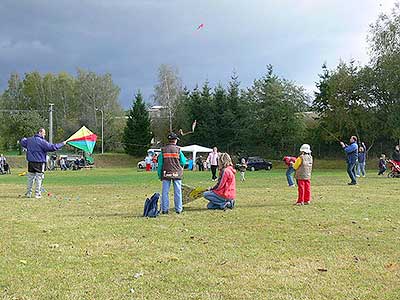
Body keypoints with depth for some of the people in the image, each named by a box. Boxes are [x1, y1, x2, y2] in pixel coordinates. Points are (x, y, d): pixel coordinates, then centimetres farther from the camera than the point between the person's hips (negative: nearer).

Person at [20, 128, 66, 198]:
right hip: (39, 163, -6)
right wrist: (62, 144, -8)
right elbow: (52, 147, -17)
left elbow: (22, 142, 26)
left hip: (31, 163, 6)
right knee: (39, 179, 1)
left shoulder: (29, 140, 7)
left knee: (30, 178, 14)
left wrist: (24, 138, 49)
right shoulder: (42, 142, -14)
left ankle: (28, 193, 18)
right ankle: (37, 194, 2)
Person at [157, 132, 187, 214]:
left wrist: (160, 175, 8)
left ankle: (164, 209, 5)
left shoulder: (163, 150, 1)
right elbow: (183, 162, 0)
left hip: (166, 174, 1)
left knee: (165, 192, 5)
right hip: (177, 174, -1)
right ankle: (178, 209, 8)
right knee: (177, 192, 6)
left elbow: (160, 164, 2)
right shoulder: (178, 150, -3)